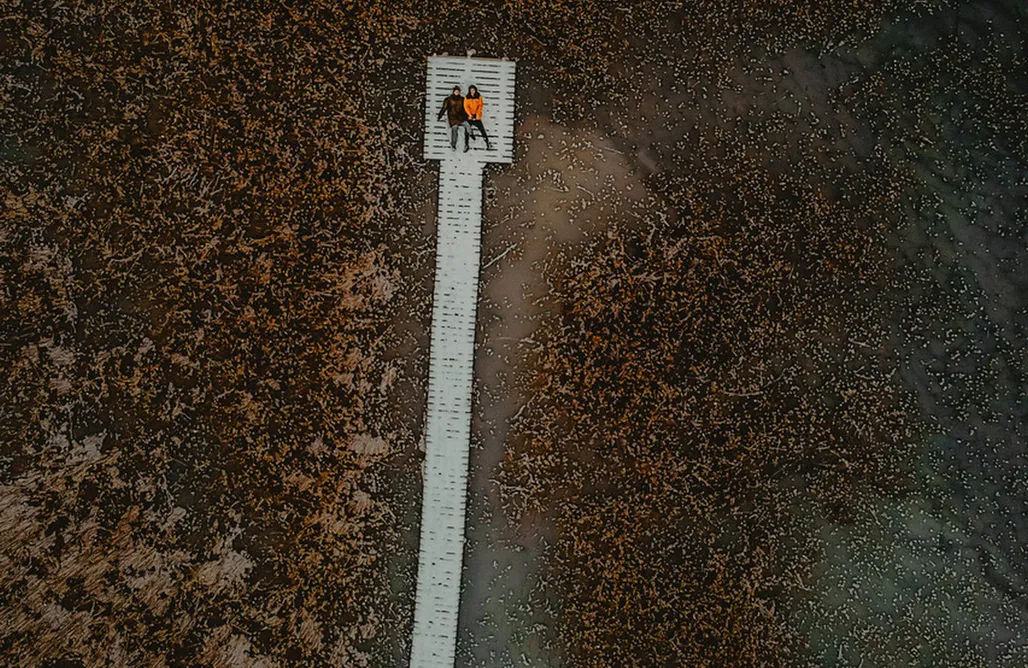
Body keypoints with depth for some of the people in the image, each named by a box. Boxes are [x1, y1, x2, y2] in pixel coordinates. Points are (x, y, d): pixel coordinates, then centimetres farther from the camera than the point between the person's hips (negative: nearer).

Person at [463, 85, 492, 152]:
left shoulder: (479, 97, 3)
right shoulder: (467, 98, 3)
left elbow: (480, 105, -4)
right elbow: (466, 107, -4)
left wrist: (477, 114, -18)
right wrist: (470, 114, -18)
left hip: (477, 117, -1)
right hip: (469, 117, 1)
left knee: (482, 130, -4)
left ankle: (488, 144, 1)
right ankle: (466, 145, 9)